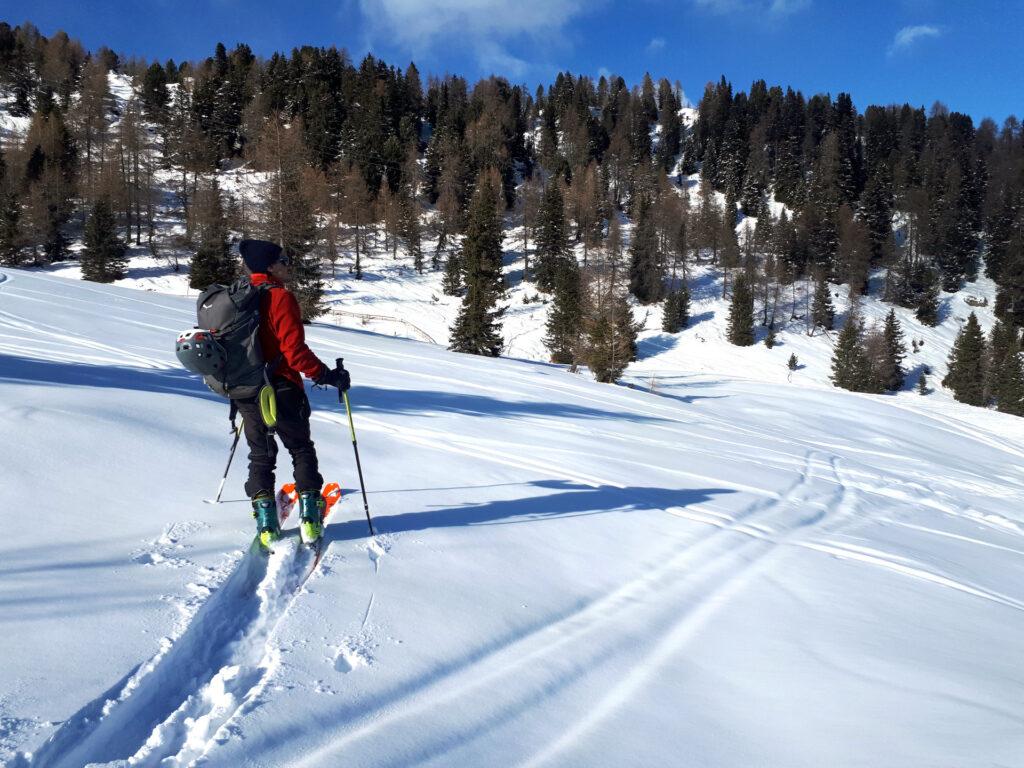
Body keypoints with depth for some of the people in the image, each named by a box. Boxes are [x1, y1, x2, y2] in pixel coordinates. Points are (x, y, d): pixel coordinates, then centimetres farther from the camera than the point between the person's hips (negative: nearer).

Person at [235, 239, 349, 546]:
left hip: (245, 392, 6)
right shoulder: (280, 297, -15)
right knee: (302, 450, 11)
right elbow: (294, 350, -22)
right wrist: (326, 376, -15)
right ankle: (309, 517, 9)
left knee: (260, 455, 15)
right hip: (281, 391, -6)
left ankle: (266, 523, 10)